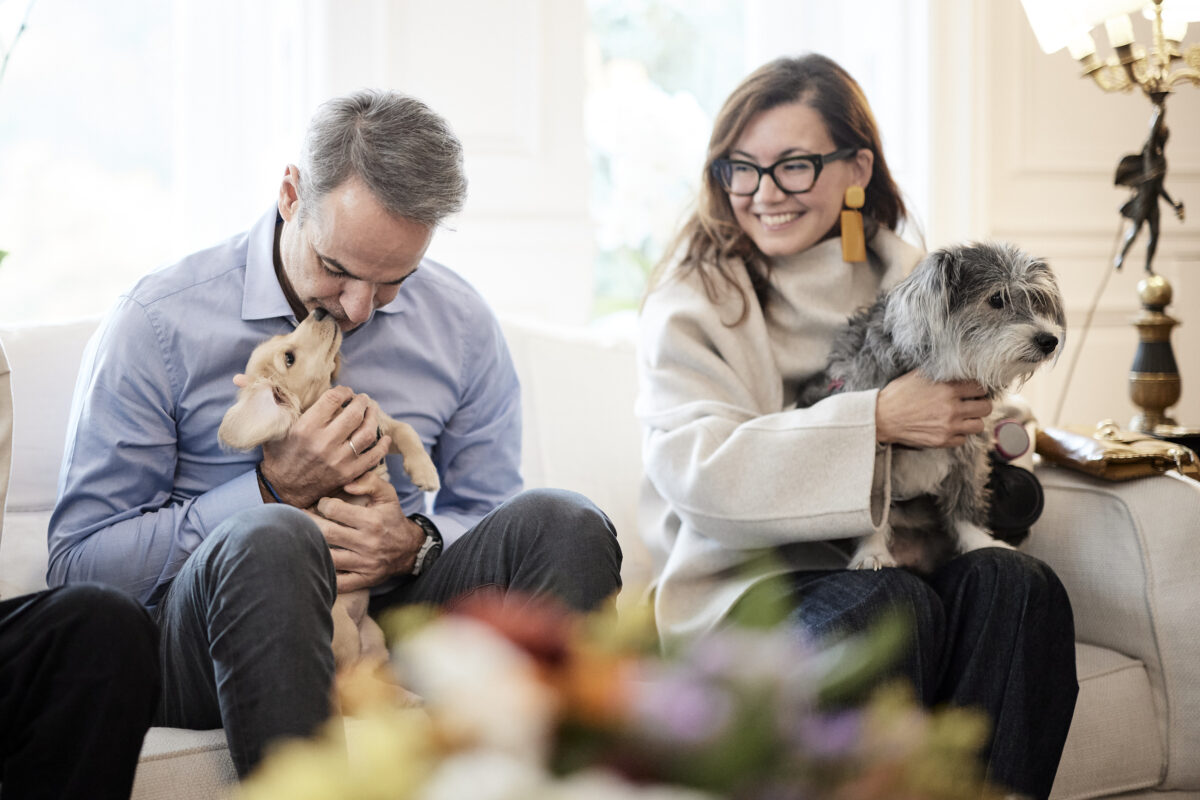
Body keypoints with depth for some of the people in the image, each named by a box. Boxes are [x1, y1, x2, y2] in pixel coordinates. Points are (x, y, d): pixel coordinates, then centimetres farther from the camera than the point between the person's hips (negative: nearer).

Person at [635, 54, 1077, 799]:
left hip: (904, 563, 4)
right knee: (891, 604, -33)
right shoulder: (693, 300, -1)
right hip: (747, 586, -4)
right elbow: (693, 466, -17)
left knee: (1016, 584, -25)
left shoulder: (908, 282, 13)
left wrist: (985, 424, -2)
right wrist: (875, 421, -21)